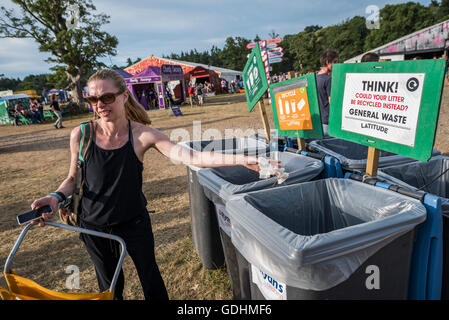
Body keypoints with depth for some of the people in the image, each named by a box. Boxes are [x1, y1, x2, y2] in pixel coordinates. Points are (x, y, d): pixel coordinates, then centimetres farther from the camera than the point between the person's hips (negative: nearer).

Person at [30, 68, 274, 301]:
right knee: (110, 286, 22)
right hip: (94, 227, 1)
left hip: (134, 222, -1)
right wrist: (56, 197, -19)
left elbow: (190, 157, -28)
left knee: (150, 277, 15)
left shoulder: (143, 135, -18)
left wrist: (241, 159, -36)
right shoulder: (80, 136, -14)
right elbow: (73, 179, 2)